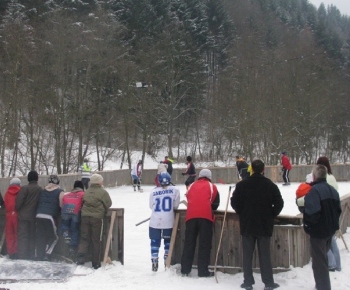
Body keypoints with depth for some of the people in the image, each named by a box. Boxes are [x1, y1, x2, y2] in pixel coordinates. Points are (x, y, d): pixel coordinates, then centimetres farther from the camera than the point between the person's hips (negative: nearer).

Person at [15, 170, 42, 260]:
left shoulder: (24, 188, -10)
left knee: (22, 237, -3)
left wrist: (17, 210, 10)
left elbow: (18, 203, -10)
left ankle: (21, 257, -10)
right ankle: (31, 257, 11)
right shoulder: (41, 190, 4)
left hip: (23, 216, -4)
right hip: (34, 216, 4)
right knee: (32, 237, 11)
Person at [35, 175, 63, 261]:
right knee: (53, 237, 9)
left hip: (39, 215, 5)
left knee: (40, 237, 9)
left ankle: (39, 257, 9)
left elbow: (38, 203, 17)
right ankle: (47, 254, -7)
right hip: (50, 217, -5)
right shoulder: (59, 191, 3)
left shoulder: (43, 191, 17)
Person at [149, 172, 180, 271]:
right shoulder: (175, 190, -4)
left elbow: (151, 206, 9)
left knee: (155, 241, 9)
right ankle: (167, 260, 16)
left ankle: (154, 262, 8)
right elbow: (175, 205, 0)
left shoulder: (153, 192, -1)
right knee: (168, 241, 17)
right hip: (168, 222, 0)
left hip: (155, 222, 0)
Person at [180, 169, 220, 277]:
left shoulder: (192, 186, 20)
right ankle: (203, 270, -2)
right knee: (205, 244, 0)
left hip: (191, 216, 3)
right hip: (206, 216, -3)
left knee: (189, 242, 8)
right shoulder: (212, 186, 13)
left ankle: (185, 269, 10)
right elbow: (215, 204, 14)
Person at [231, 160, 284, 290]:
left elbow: (234, 202, -3)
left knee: (247, 254, 7)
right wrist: (271, 216, 9)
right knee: (265, 254, 5)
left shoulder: (242, 184, -4)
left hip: (247, 224, 0)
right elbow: (279, 203, -3)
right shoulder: (270, 185, -3)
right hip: (264, 225, 0)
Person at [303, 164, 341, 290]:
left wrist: (307, 223, -12)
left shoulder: (314, 190, -21)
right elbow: (338, 210, 14)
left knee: (319, 262, 1)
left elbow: (312, 212, -30)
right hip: (330, 229, 9)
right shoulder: (333, 190, 7)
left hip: (318, 230, -9)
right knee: (323, 258, 25)